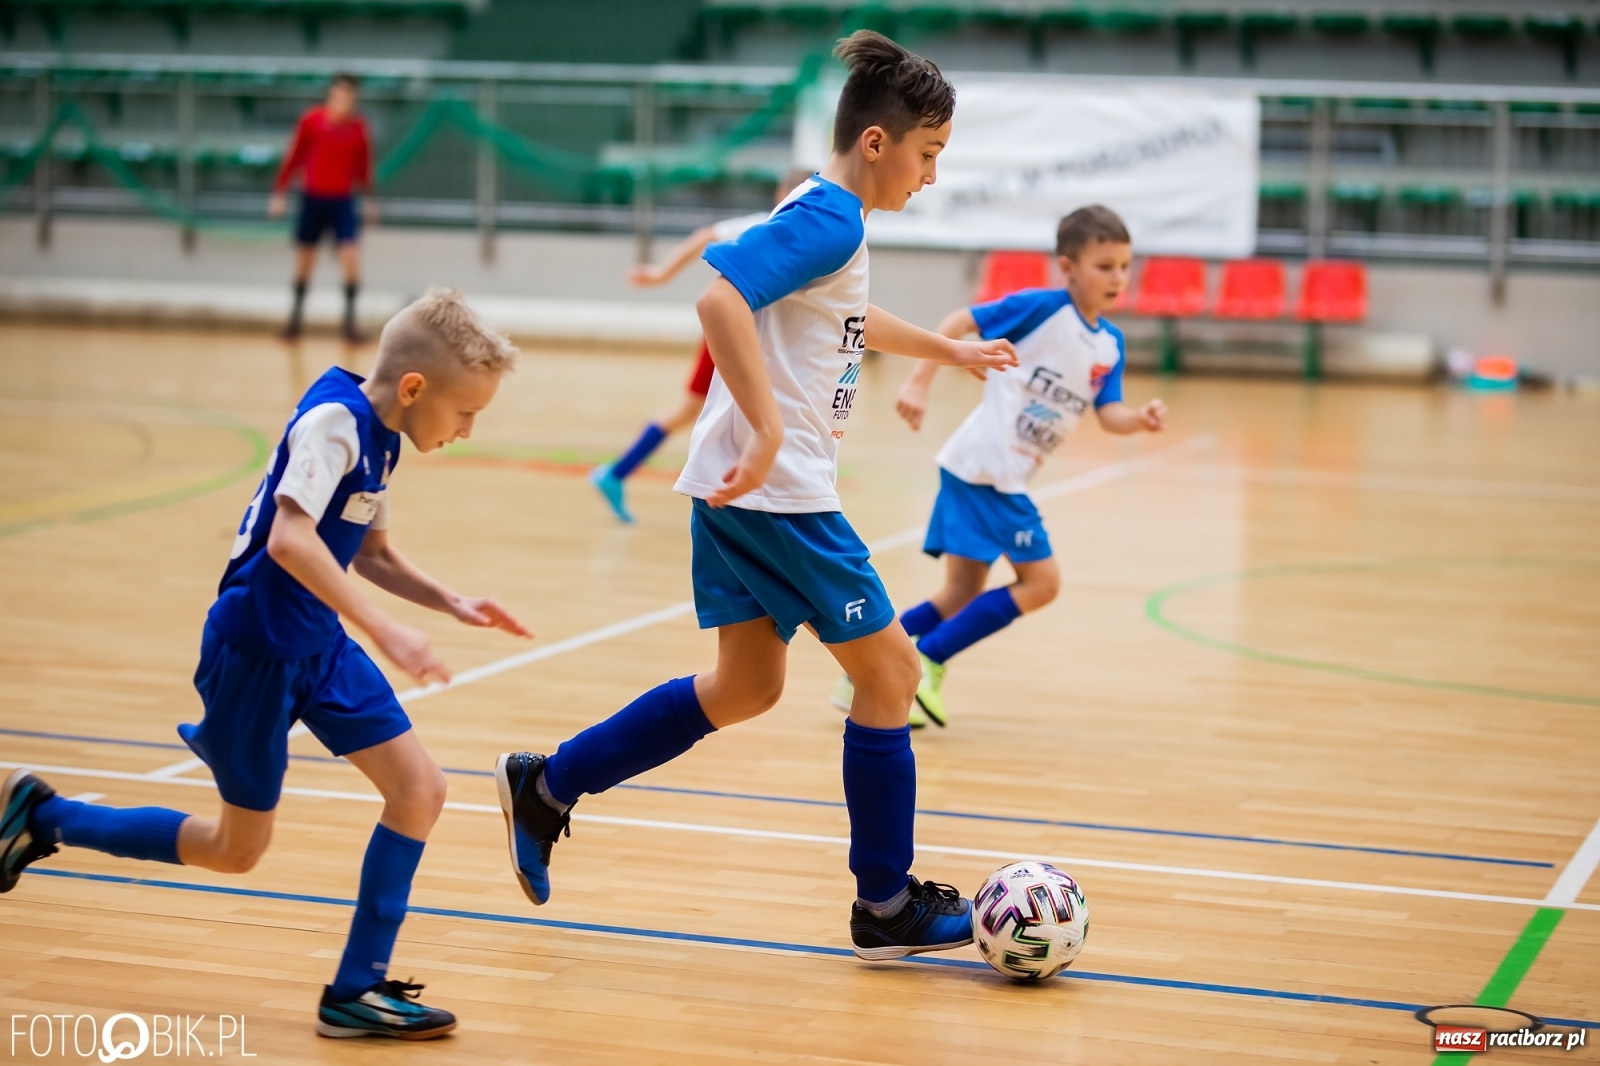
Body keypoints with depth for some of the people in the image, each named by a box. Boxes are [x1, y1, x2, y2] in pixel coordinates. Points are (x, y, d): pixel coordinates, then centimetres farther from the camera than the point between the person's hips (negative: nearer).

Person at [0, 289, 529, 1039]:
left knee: (420, 791, -2)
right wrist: (386, 631, -36)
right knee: (236, 850, 6)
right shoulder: (334, 419, -21)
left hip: (318, 645, 8)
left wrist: (452, 603, 6)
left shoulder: (380, 435, 6)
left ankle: (356, 991, 6)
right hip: (254, 647, -8)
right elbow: (289, 538, -33)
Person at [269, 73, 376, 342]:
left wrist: (367, 198, 9)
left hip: (343, 201, 0)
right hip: (312, 198, 0)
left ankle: (349, 320, -6)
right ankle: (296, 315, 24)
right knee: (304, 259, 9)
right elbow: (293, 157, 2)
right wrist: (279, 192, 2)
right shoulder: (311, 119, -4)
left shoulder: (358, 126, -1)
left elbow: (363, 164, 9)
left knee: (352, 257, -13)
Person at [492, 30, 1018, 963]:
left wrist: (950, 349, 48)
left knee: (747, 687, 16)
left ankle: (547, 787, 20)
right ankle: (888, 909, 10)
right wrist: (767, 432, -32)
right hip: (780, 491, -10)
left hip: (742, 486, 10)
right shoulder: (831, 218, -15)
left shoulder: (826, 217, 16)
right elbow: (720, 297, -31)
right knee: (889, 669, 1)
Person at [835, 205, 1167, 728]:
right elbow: (958, 322, -11)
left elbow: (1109, 414, 3)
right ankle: (924, 663, -3)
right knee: (1040, 580, -9)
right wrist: (919, 382, -18)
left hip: (1005, 477, 8)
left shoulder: (1111, 344, 9)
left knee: (962, 597, 12)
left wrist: (1142, 419, -18)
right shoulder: (1042, 307, -12)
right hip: (984, 466, -8)